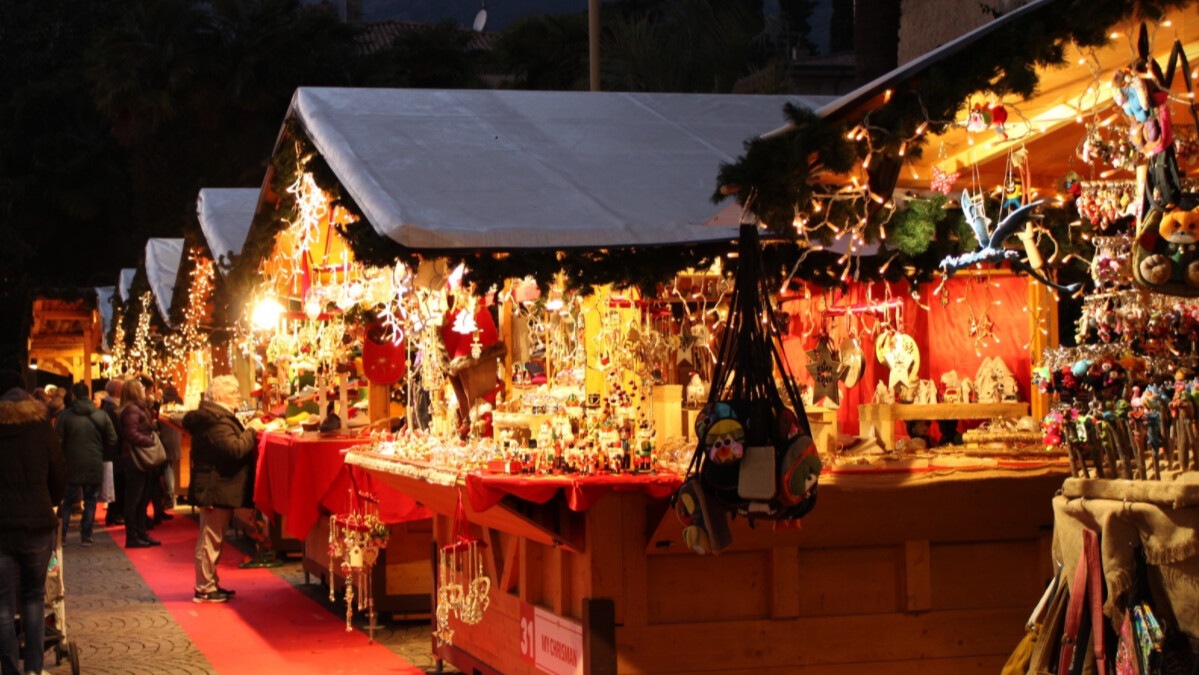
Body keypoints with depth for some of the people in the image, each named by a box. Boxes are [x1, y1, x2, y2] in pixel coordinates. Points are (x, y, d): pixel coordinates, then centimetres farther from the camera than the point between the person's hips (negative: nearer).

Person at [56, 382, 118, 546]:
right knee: (90, 501, 9)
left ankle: (61, 535, 9)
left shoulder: (65, 415, -8)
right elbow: (112, 441, 0)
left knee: (66, 501, 10)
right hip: (94, 465, 1)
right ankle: (86, 536, 8)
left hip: (71, 465, -1)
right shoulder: (101, 415, -3)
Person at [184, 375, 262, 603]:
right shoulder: (217, 421, -19)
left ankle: (210, 583, 24)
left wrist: (249, 432, 15)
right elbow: (235, 449, -28)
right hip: (216, 489, -11)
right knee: (211, 538, -5)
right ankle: (204, 588, 0)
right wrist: (251, 430, -18)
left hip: (215, 488, 11)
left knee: (212, 539, 16)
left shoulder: (214, 416, 14)